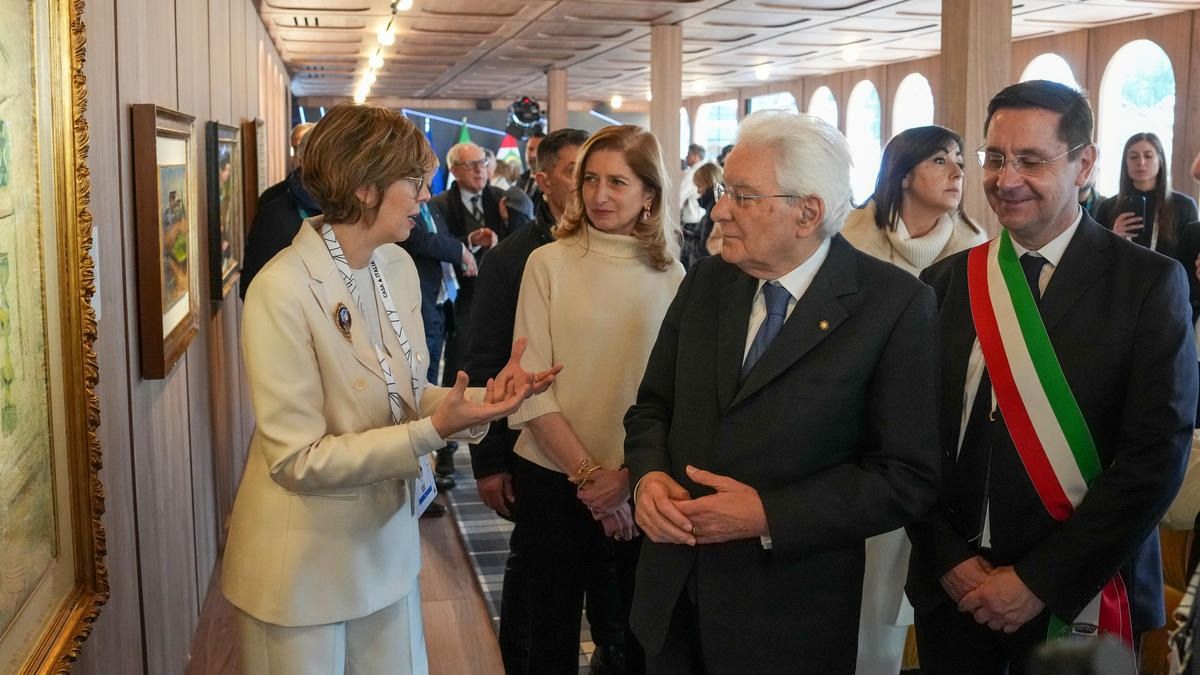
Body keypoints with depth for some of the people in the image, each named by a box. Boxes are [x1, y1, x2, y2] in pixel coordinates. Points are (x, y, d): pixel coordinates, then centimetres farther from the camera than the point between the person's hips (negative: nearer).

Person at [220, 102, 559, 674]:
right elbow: (298, 459, -22)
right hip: (305, 567, -6)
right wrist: (433, 431, -28)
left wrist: (482, 399, -12)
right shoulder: (282, 291, -22)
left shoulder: (398, 266, 0)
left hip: (386, 543, 7)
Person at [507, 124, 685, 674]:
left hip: (642, 484, 1)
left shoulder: (671, 275, 1)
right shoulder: (549, 262, -5)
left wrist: (627, 474, -12)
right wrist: (588, 474, -13)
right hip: (553, 478, -1)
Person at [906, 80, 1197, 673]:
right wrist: (948, 558, -8)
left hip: (1080, 601, -2)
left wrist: (1039, 580, -15)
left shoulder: (1149, 284, -7)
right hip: (952, 587, 3)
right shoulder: (946, 282, 2)